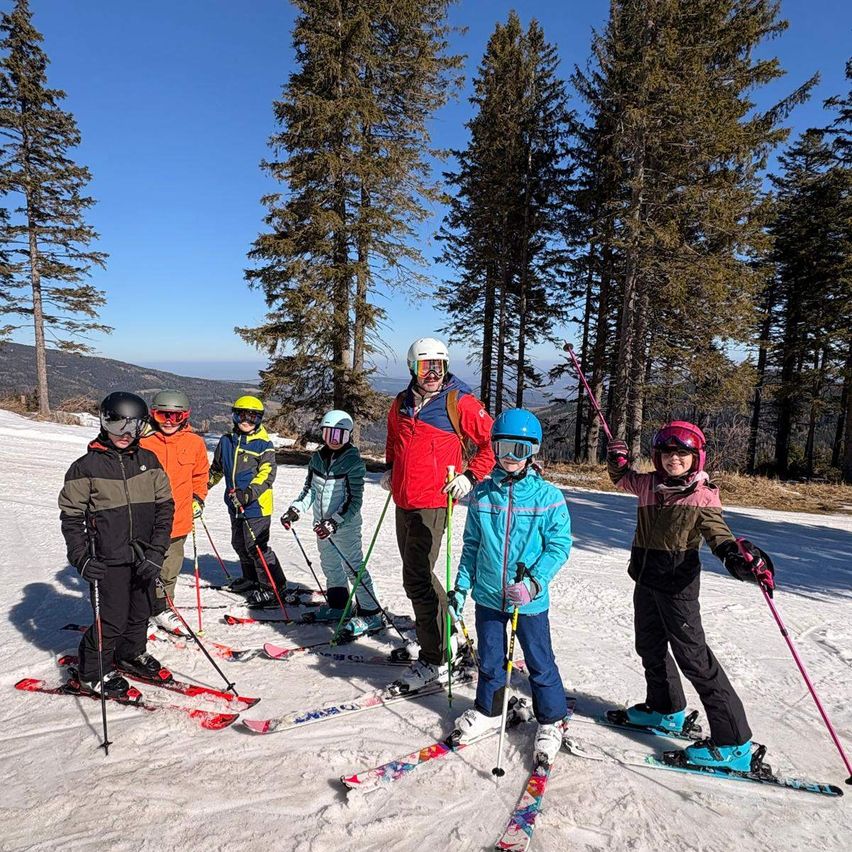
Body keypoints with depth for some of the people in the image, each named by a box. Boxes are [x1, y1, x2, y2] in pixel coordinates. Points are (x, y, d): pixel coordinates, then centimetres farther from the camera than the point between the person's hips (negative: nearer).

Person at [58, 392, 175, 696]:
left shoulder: (148, 460, 3)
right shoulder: (86, 466, -7)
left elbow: (165, 506, 1)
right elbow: (71, 516, -3)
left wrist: (156, 551, -7)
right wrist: (81, 559, -12)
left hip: (143, 556, 4)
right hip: (108, 560, -4)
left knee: (141, 613, 16)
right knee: (112, 621, 0)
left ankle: (131, 654, 42)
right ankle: (93, 673, 24)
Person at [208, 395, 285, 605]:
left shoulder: (264, 445, -10)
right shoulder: (226, 441, 8)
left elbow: (267, 474, -16)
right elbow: (217, 468, 22)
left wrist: (250, 492, -29)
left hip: (257, 504, -7)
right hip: (235, 505, 7)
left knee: (256, 547, -6)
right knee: (239, 544, 20)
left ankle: (274, 587, 5)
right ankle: (251, 578, 40)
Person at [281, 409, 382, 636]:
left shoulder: (353, 462, -13)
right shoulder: (317, 458, 6)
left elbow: (354, 500, -15)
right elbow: (309, 489, 14)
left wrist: (335, 522, -23)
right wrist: (295, 510, 0)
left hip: (345, 525, -7)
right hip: (322, 525, 7)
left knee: (354, 567, -6)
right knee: (330, 566, 18)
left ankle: (371, 614, 1)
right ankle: (338, 605, 35)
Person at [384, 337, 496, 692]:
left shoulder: (459, 402, -7)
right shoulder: (401, 403, 11)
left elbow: (492, 440, -4)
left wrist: (471, 476, -12)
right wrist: (390, 468, 16)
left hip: (432, 503, -7)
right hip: (404, 502, 7)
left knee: (416, 578, -9)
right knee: (417, 572, 19)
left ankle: (433, 660, 2)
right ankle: (438, 627, 41)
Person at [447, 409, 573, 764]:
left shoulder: (548, 496, -11)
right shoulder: (482, 494, -2)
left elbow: (559, 545, -9)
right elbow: (471, 544, 7)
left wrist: (534, 582, -20)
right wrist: (461, 586, 6)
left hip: (531, 600, -3)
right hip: (488, 595, 3)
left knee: (540, 663, 11)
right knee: (490, 659, 19)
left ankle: (551, 721, 34)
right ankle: (487, 710, 42)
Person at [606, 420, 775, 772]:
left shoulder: (702, 494, -12)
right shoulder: (649, 483, 3)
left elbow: (717, 533, -15)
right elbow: (623, 478, 23)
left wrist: (736, 554, -35)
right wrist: (617, 460, 4)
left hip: (678, 582, -7)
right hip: (645, 578, 7)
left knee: (692, 655, -6)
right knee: (649, 646, 20)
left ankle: (733, 743, 4)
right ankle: (666, 709, 43)